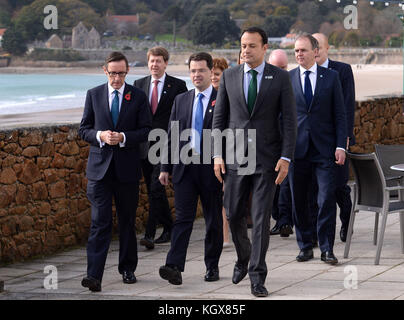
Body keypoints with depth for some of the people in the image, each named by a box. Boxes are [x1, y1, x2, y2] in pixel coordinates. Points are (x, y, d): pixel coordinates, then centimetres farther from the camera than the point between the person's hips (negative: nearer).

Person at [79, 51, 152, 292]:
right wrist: (100, 135, -12)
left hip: (127, 167, 0)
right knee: (100, 221, -9)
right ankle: (94, 276, -14)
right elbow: (84, 129, 8)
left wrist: (123, 137, -16)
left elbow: (147, 131, 0)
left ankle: (128, 269, 25)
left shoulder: (138, 97, 3)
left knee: (127, 220, 11)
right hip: (100, 166, 0)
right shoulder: (94, 95, 7)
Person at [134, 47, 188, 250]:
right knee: (153, 190, 10)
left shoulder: (178, 86, 0)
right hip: (145, 145, 5)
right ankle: (169, 228, 24)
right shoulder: (139, 85, 12)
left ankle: (150, 233, -14)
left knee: (156, 188, -13)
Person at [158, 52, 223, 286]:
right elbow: (172, 135, 13)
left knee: (214, 220, 8)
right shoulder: (181, 100, 11)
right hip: (185, 168, 3)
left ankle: (212, 266, 20)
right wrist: (166, 167, 9)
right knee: (183, 218, -6)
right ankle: (175, 267, -14)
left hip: (211, 169, -2)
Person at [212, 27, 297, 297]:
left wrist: (286, 157, -9)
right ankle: (243, 259, 33)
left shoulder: (280, 77, -1)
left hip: (267, 158, -2)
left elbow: (290, 120, -2)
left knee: (261, 217, -4)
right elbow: (219, 118, 8)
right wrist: (218, 154, 0)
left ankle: (257, 276, 2)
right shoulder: (229, 76, 6)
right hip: (235, 157, 2)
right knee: (234, 214, 6)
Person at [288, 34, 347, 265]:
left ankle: (327, 248, 3)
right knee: (299, 200, 5)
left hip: (324, 149, -1)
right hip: (297, 149, 1)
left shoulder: (331, 77, 4)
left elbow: (340, 114, 4)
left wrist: (341, 146, -4)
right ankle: (305, 246, 17)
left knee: (327, 199, -6)